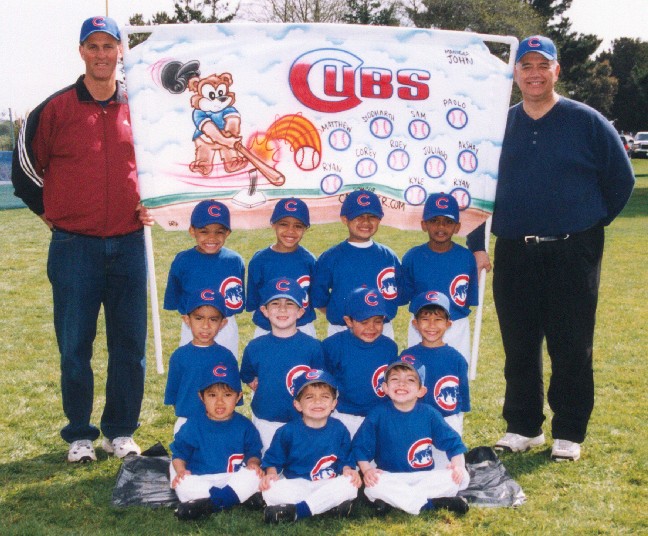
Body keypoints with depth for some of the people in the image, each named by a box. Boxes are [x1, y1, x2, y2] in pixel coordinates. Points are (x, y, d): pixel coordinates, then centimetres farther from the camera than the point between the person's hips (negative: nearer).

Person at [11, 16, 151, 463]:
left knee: (130, 345, 7)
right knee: (75, 346, 4)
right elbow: (24, 166, 8)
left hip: (128, 244, 2)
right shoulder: (55, 109, -1)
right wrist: (50, 211, 6)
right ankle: (79, 435, 17)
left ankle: (121, 432, 21)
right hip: (74, 246, -2)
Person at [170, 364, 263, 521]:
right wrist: (180, 470, -15)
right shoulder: (194, 424, 3)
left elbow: (253, 451, 8)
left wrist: (253, 463, -15)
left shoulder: (244, 425, 5)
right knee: (183, 485, -32)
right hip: (200, 481, -1)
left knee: (253, 476, -29)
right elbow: (179, 451, 4)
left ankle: (207, 504, -32)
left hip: (233, 479, 1)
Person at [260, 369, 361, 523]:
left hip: (327, 485, 1)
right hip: (294, 486, -1)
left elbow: (344, 459, 7)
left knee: (349, 485, -31)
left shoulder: (339, 430, 2)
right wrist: (271, 474, -15)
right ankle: (332, 504, -31)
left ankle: (294, 511, -30)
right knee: (271, 490, -31)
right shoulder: (287, 431, -1)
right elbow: (273, 459, 6)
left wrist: (347, 469, -16)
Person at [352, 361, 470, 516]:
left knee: (462, 477, -22)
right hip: (390, 478, -2)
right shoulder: (378, 415, -2)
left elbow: (452, 443, 4)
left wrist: (458, 464, -15)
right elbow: (361, 446, 1)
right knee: (372, 486, -36)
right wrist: (366, 469, -17)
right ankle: (434, 503, -28)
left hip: (425, 476, 2)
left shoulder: (429, 414, 1)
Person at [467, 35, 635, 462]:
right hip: (514, 252, 3)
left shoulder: (587, 121, -1)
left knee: (572, 348, 2)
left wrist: (593, 223, 9)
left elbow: (621, 179, 6)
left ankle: (569, 433, 14)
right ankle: (523, 427, 22)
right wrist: (476, 244, 5)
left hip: (574, 252, -2)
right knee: (519, 347, 9)